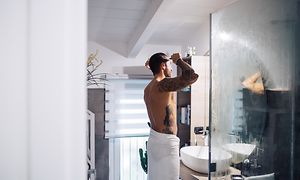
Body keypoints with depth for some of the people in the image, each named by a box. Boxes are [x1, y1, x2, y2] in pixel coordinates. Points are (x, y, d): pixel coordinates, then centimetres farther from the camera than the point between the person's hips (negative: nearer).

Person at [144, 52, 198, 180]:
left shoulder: (148, 88, 10)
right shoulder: (163, 84, -19)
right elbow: (192, 76, -29)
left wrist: (152, 65, 25)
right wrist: (178, 60, -10)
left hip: (155, 139, 10)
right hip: (165, 141, -10)